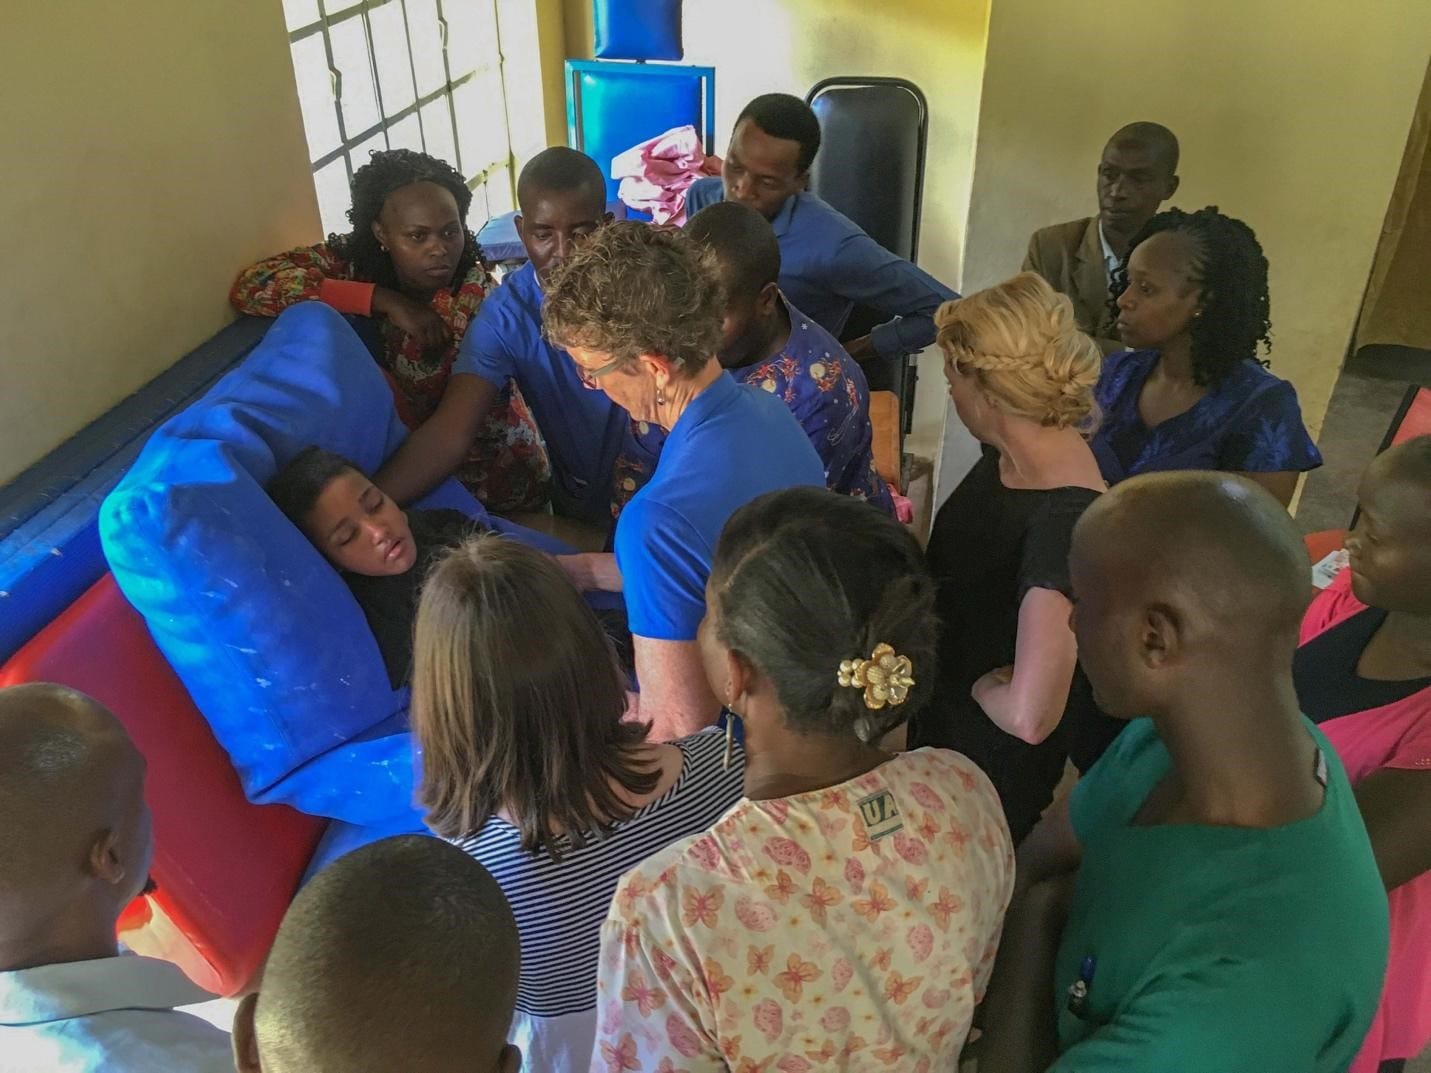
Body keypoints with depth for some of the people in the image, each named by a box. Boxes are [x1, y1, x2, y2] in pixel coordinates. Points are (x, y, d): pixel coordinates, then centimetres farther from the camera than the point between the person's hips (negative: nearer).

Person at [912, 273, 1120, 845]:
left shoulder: (1064, 520, -38)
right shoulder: (1008, 454, -11)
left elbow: (1029, 715, -44)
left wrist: (985, 685, -26)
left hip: (995, 754, -7)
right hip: (943, 713, 7)